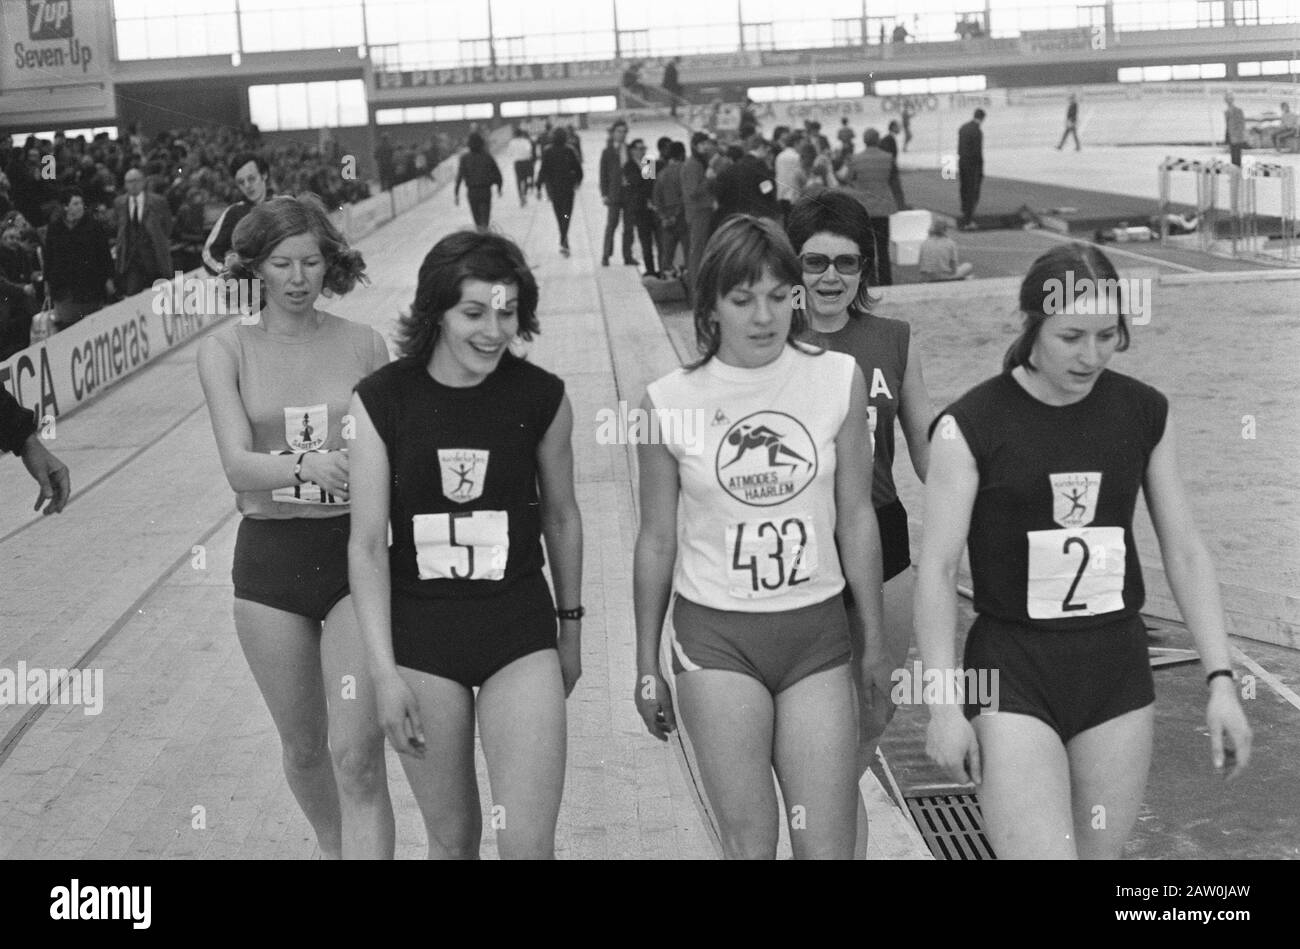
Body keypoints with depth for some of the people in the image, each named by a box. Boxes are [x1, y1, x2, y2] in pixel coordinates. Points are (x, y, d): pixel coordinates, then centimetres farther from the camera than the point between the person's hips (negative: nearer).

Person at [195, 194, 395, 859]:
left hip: (355, 552, -1)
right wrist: (307, 465, -33)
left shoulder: (363, 345, 1)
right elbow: (238, 465, -15)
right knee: (303, 746, 17)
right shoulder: (226, 351, -1)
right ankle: (332, 847, 44)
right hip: (269, 557, 1)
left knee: (357, 754, -13)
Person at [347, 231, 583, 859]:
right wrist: (384, 671, -10)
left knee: (528, 844, -7)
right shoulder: (381, 400, -8)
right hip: (420, 638, 0)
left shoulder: (541, 397, -6)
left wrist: (571, 628, 17)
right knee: (452, 837, 13)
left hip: (520, 633, 0)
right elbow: (367, 542, -6)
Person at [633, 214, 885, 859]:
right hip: (716, 637, -1)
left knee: (827, 846, 0)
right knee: (749, 846, 0)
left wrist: (875, 645, 8)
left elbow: (855, 520, 5)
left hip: (816, 633, 1)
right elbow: (656, 541, 4)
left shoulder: (838, 381, -2)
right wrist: (647, 666, 9)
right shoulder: (670, 401, -5)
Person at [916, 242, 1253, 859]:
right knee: (1041, 851, -16)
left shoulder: (1144, 414, 2)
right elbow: (937, 568, -8)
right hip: (1013, 671, -4)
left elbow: (1185, 554, 6)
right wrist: (944, 704, -12)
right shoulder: (970, 426, -9)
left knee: (1100, 854, 10)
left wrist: (1221, 682, 1)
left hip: (1118, 671, 4)